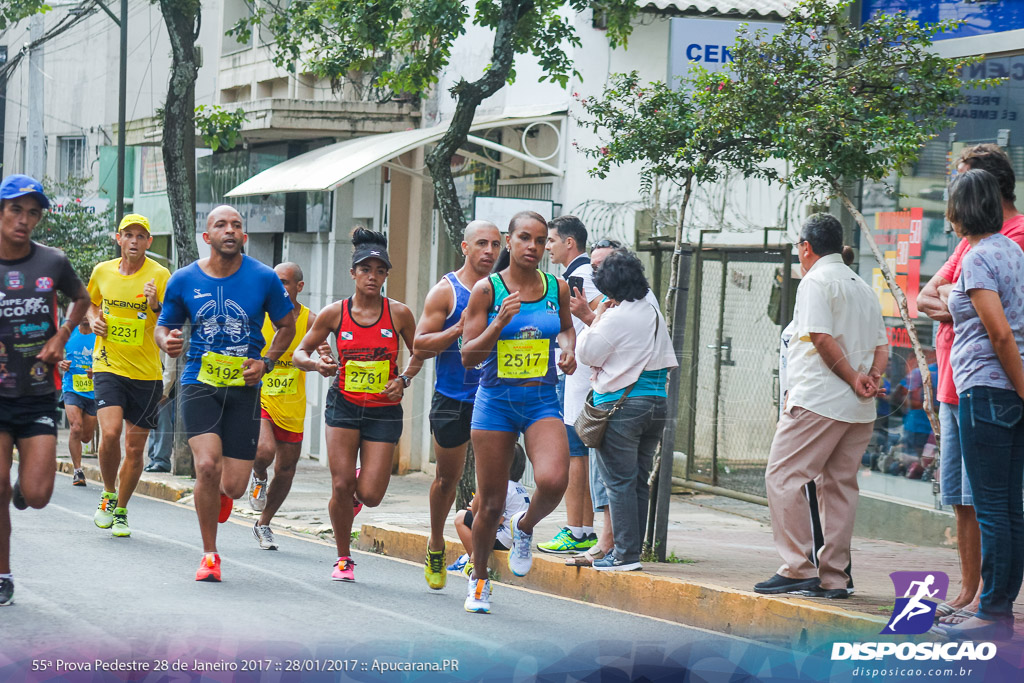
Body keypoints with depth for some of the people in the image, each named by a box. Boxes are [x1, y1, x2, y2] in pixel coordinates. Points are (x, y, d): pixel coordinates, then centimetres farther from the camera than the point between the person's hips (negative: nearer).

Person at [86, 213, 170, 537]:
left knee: (135, 447, 3)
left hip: (146, 372, -1)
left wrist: (156, 306, -30)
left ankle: (120, 512, 20)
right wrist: (93, 320, 3)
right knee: (110, 432, -19)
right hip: (108, 365, 1)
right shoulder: (102, 271, 3)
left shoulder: (159, 275, -7)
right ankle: (108, 494, 5)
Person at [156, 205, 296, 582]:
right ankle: (209, 554, -2)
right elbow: (163, 326, 13)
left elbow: (287, 327, 12)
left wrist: (267, 362, -4)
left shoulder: (263, 279, -2)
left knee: (233, 486, -3)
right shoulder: (184, 280, 0)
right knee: (207, 465, -21)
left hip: (244, 388, 0)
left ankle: (219, 493, 39)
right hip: (199, 384, 0)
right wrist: (167, 342, -11)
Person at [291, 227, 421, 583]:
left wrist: (404, 379, -5)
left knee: (370, 495, -8)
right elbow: (299, 353, 5)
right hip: (344, 404, 0)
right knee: (341, 485, -9)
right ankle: (343, 559, 13)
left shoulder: (399, 313, -3)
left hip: (384, 410, 0)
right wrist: (316, 363, -16)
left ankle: (357, 491, 32)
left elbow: (419, 353, 12)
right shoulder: (334, 313, -3)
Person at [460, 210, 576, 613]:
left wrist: (569, 349, 3)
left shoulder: (557, 288, 3)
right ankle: (479, 580, 27)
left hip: (543, 402, 2)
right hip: (495, 401, -1)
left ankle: (525, 527, 10)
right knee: (491, 503, 3)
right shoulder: (487, 289, -5)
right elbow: (468, 357, -6)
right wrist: (499, 324, -21)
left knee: (553, 481, -24)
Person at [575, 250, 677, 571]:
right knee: (639, 480, 11)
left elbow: (587, 352, -7)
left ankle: (626, 553, -8)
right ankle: (633, 549, 14)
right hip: (656, 401, 8)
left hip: (622, 404, -8)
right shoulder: (654, 313, 12)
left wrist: (597, 316, 2)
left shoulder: (617, 317, -13)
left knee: (619, 481, -5)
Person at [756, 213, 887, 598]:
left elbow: (821, 338, -16)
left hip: (817, 401, -8)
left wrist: (853, 378, -9)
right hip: (859, 409, 8)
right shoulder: (864, 288, 21)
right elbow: (881, 347, 16)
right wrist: (871, 377, 0)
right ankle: (834, 577, 8)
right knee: (840, 485, 9)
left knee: (783, 477, -4)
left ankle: (798, 569, -10)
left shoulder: (816, 281, -5)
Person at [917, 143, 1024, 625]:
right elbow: (925, 298, 19)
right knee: (960, 499, 11)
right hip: (954, 385, 9)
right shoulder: (972, 237, 21)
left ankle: (985, 602, -9)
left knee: (983, 498, -10)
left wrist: (947, 295, -1)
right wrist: (950, 303, -2)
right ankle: (967, 594, 16)